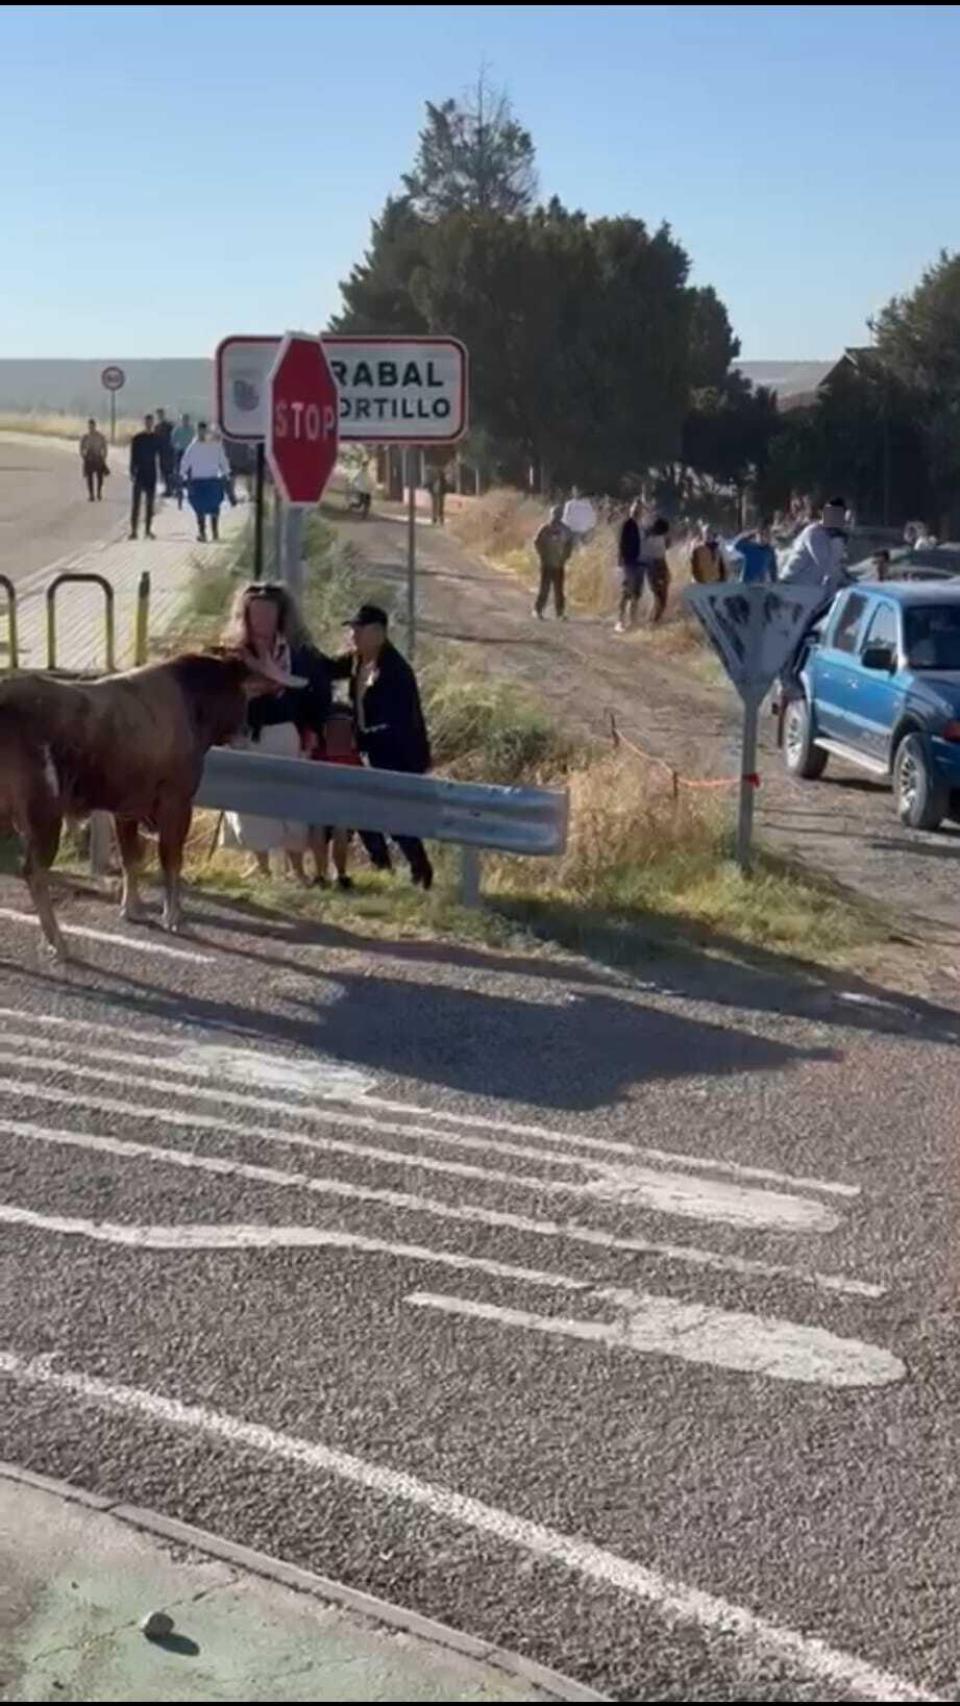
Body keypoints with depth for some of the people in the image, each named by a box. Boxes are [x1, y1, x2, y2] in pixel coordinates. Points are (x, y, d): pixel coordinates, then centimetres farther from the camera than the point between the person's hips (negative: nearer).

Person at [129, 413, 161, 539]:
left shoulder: (157, 439, 5)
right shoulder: (137, 439, 0)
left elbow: (160, 456, 8)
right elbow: (133, 457, 0)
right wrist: (132, 472, -8)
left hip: (151, 474, 2)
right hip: (139, 473, -2)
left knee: (150, 502, 6)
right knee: (136, 502, -6)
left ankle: (149, 529, 13)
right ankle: (134, 530, -7)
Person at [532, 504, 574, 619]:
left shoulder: (565, 529, 5)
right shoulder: (545, 529, -7)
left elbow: (569, 543, 13)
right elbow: (537, 542, -6)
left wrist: (565, 557, 4)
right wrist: (543, 556, -8)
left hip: (559, 564, 4)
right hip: (547, 564, -4)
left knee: (559, 589, 5)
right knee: (545, 588, -5)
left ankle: (560, 612, 10)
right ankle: (538, 610, 4)